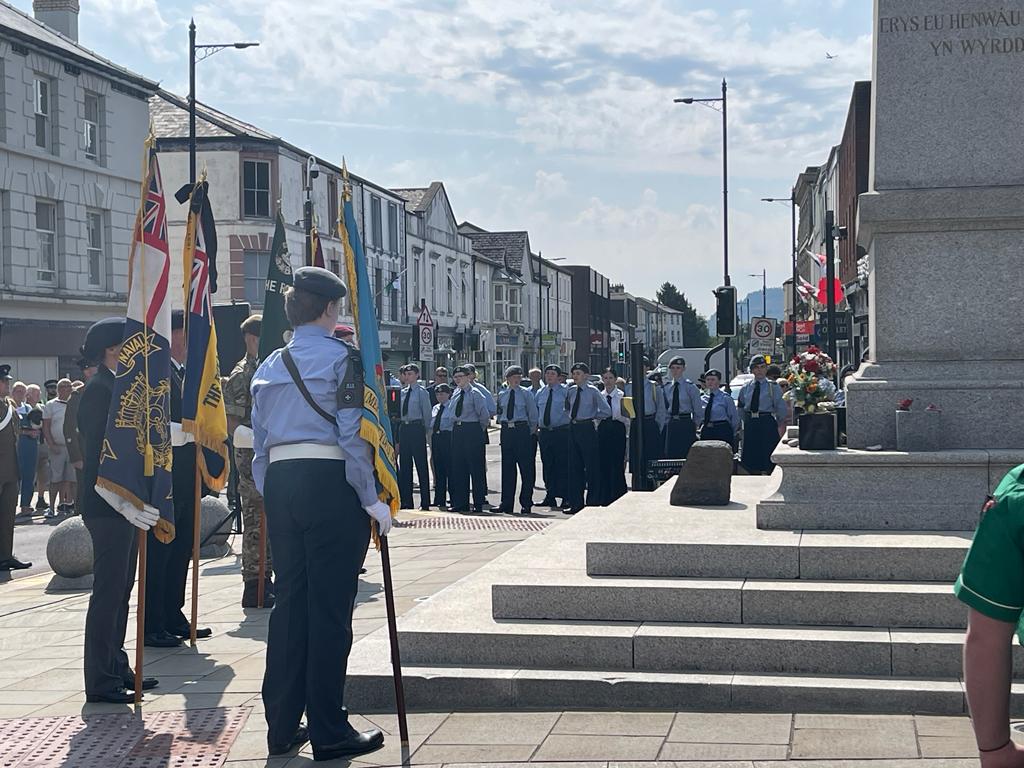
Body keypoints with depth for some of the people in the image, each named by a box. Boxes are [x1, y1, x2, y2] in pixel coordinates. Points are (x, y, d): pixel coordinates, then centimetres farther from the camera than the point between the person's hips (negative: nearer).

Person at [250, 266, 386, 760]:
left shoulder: (269, 367, 15)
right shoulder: (341, 357, -5)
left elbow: (260, 441, 15)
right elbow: (353, 433, -12)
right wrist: (372, 499, -8)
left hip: (279, 484, 6)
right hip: (330, 483, -6)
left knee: (288, 602, 12)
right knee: (329, 607, -2)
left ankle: (281, 728, 17)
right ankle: (328, 733, 3)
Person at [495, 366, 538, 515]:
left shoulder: (526, 393, 0)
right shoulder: (501, 395, 9)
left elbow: (533, 414, 3)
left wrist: (532, 432, 2)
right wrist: (502, 423, 8)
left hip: (522, 429, -3)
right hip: (506, 431, 3)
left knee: (526, 468, -1)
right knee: (507, 468, 6)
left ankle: (526, 503, 6)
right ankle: (506, 504, 12)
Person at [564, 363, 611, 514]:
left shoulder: (593, 391, -8)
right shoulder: (571, 390, 9)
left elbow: (606, 411, -8)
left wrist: (592, 417, -2)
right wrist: (572, 417, 13)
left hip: (587, 429, -6)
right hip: (573, 428, 6)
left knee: (591, 466, 0)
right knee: (574, 466, 8)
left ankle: (593, 503, 6)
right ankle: (576, 503, 14)